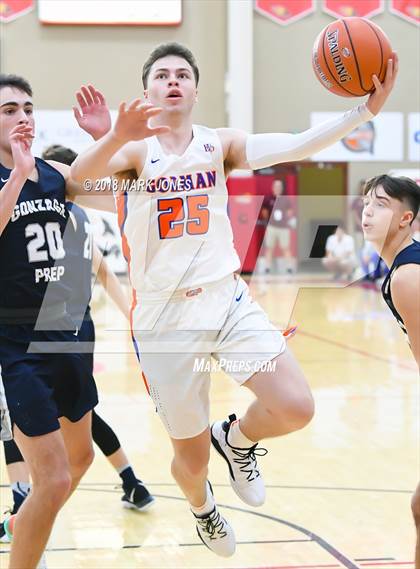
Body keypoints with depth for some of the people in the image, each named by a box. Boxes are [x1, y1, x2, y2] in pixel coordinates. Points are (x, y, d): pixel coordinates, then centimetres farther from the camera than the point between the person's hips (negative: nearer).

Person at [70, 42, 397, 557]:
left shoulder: (219, 144, 3)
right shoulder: (134, 148, -5)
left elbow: (295, 147, -12)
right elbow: (78, 176, -27)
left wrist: (366, 109, -26)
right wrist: (117, 136, -49)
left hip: (229, 302, 2)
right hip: (165, 319, -2)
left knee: (296, 409, -17)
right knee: (192, 457, 7)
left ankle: (238, 439, 18)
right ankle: (202, 506, 45)